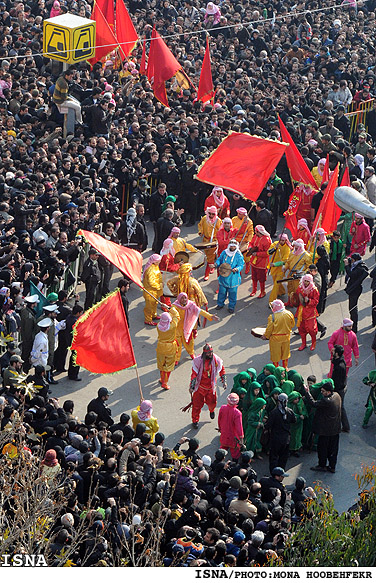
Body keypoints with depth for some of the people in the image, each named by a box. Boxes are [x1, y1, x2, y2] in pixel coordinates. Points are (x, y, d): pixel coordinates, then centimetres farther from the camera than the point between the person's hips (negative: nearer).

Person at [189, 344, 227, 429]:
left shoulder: (216, 360, -10)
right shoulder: (198, 361, -17)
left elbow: (222, 370, 7)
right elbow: (194, 374, -9)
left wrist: (224, 381, 6)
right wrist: (191, 386, -9)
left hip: (211, 386, 2)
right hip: (200, 386, -2)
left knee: (212, 402, 11)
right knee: (197, 403, 1)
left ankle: (212, 410, 49)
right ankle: (195, 420, 20)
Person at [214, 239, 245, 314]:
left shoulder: (239, 255, -10)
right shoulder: (224, 253, 2)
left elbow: (241, 265, -11)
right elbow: (219, 260, 13)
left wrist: (236, 269, -32)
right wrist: (217, 264, -9)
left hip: (233, 278, -3)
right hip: (223, 276, 3)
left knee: (232, 293, 6)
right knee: (222, 291, 16)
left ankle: (231, 307, 21)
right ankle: (220, 304, 35)